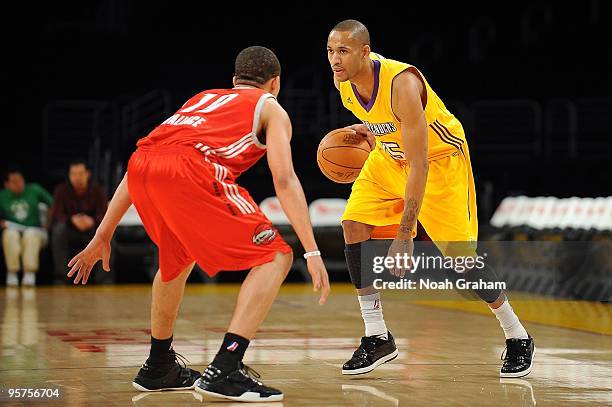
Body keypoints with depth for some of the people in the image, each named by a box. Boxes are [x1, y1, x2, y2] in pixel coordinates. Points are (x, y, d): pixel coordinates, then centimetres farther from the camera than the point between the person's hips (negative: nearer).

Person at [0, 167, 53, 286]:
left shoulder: (34, 190, 4)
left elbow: (53, 204, 9)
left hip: (35, 231, -1)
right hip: (13, 231, 1)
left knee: (30, 233, -37)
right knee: (10, 234, -35)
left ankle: (30, 272, -37)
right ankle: (12, 272, -30)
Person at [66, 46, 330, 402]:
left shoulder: (203, 99, 39)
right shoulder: (271, 109, 24)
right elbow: (284, 180, 7)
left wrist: (103, 237, 39)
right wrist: (312, 252, 4)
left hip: (142, 163, 6)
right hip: (192, 169, -6)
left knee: (178, 256, 33)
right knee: (275, 257, 4)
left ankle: (159, 368, 39)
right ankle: (224, 372, -8)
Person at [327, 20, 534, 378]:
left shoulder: (402, 83, -36)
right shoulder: (343, 81, -13)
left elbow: (419, 166, -37)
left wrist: (405, 235, -38)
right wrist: (365, 131, -6)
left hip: (440, 158, -7)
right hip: (390, 156, 7)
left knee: (458, 252, -11)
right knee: (354, 226, -12)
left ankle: (518, 338, 8)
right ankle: (378, 338, -3)